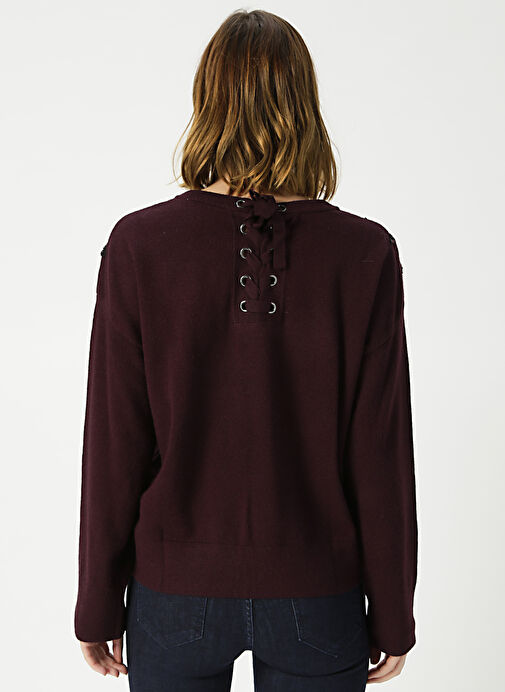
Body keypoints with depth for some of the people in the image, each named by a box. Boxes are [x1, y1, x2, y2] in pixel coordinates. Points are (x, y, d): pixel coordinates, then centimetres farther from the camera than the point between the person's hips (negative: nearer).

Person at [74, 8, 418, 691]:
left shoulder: (139, 245, -12)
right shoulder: (365, 254, -12)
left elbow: (114, 447, -8)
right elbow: (381, 455, -9)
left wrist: (98, 605, 4)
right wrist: (392, 616, 4)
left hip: (177, 590, 0)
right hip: (318, 594, 1)